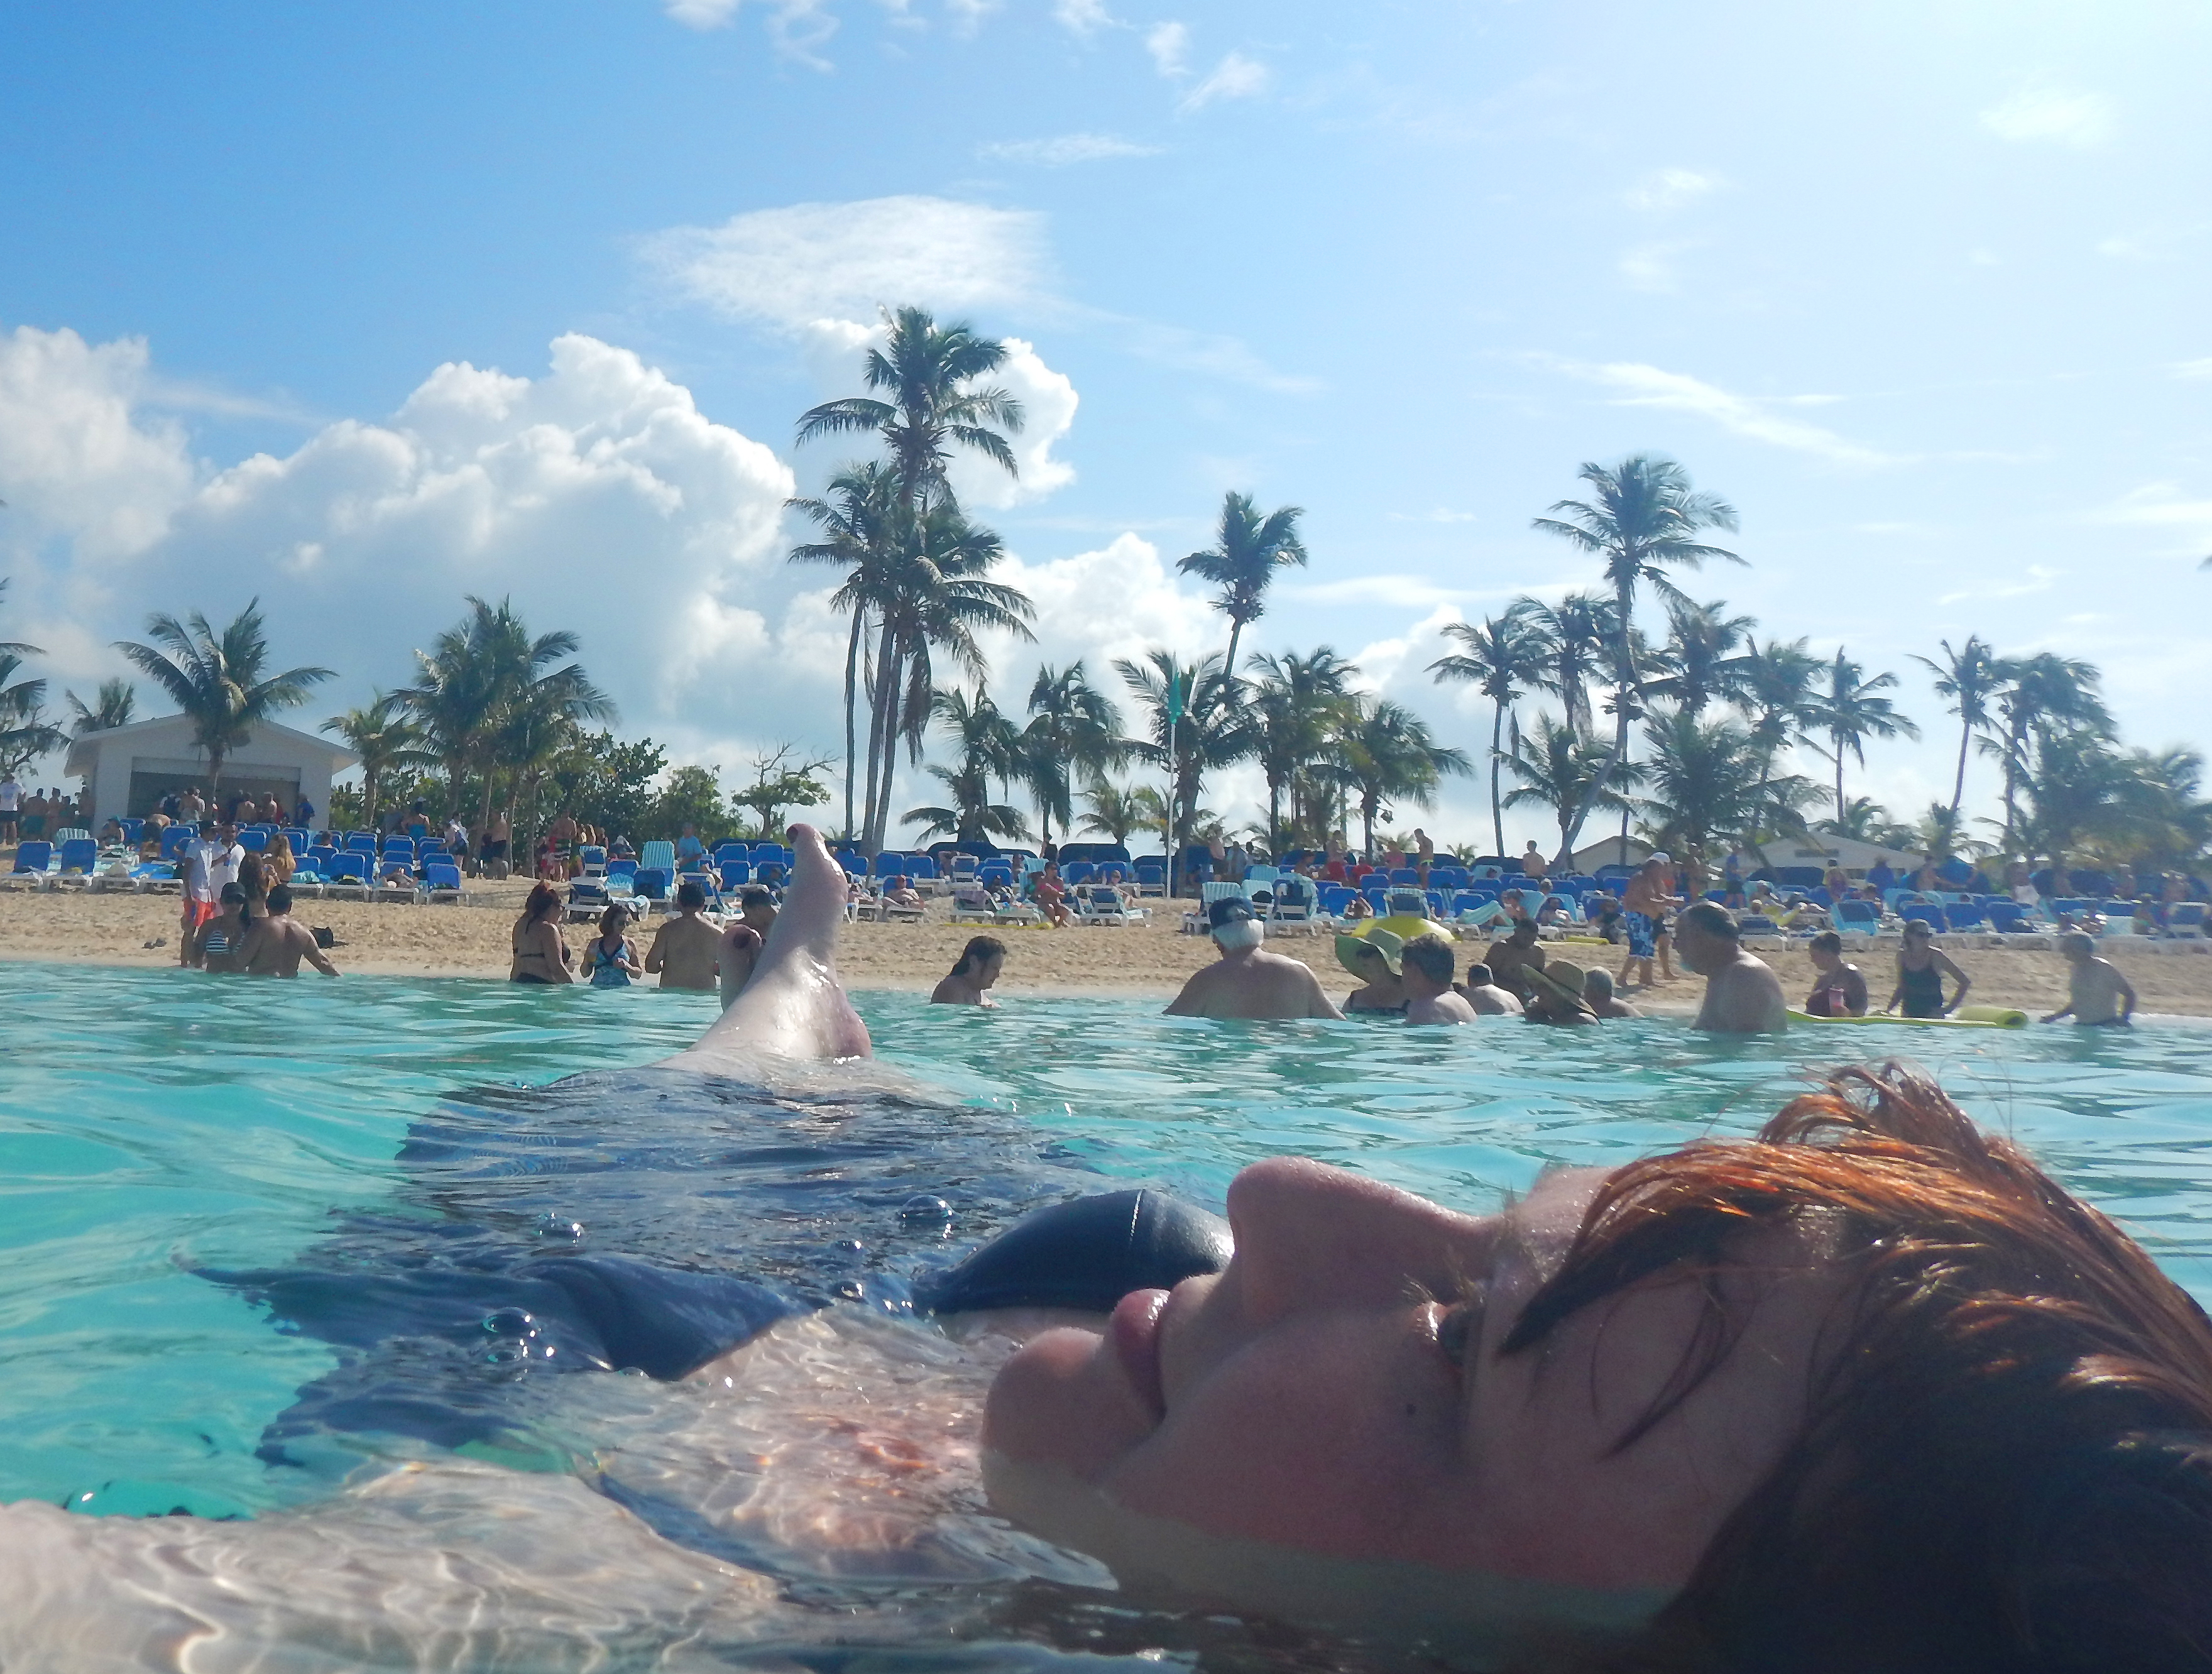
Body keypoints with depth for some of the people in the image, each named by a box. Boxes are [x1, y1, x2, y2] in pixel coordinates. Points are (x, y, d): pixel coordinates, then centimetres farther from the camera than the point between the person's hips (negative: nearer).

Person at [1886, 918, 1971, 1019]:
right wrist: (1888, 1009, 1)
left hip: (1933, 1013, -4)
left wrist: (1950, 1008, -12)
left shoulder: (1935, 955, -12)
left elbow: (1966, 982, -9)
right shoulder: (1903, 955, -1)